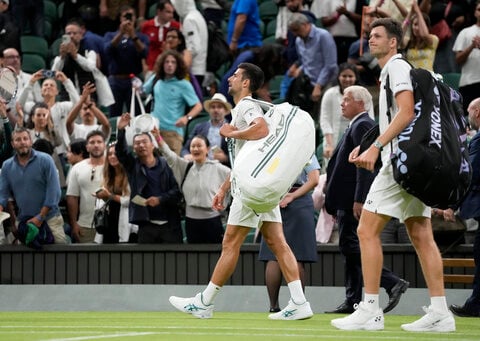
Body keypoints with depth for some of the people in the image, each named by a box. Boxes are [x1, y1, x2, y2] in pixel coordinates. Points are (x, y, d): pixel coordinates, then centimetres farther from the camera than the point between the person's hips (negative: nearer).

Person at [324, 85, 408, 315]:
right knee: (350, 248, 9)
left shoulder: (361, 126, -11)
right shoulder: (359, 125, 21)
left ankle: (393, 283, -13)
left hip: (353, 200, -11)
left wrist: (359, 200, -26)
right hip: (350, 201, 11)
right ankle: (353, 301, 9)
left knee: (351, 246, -11)